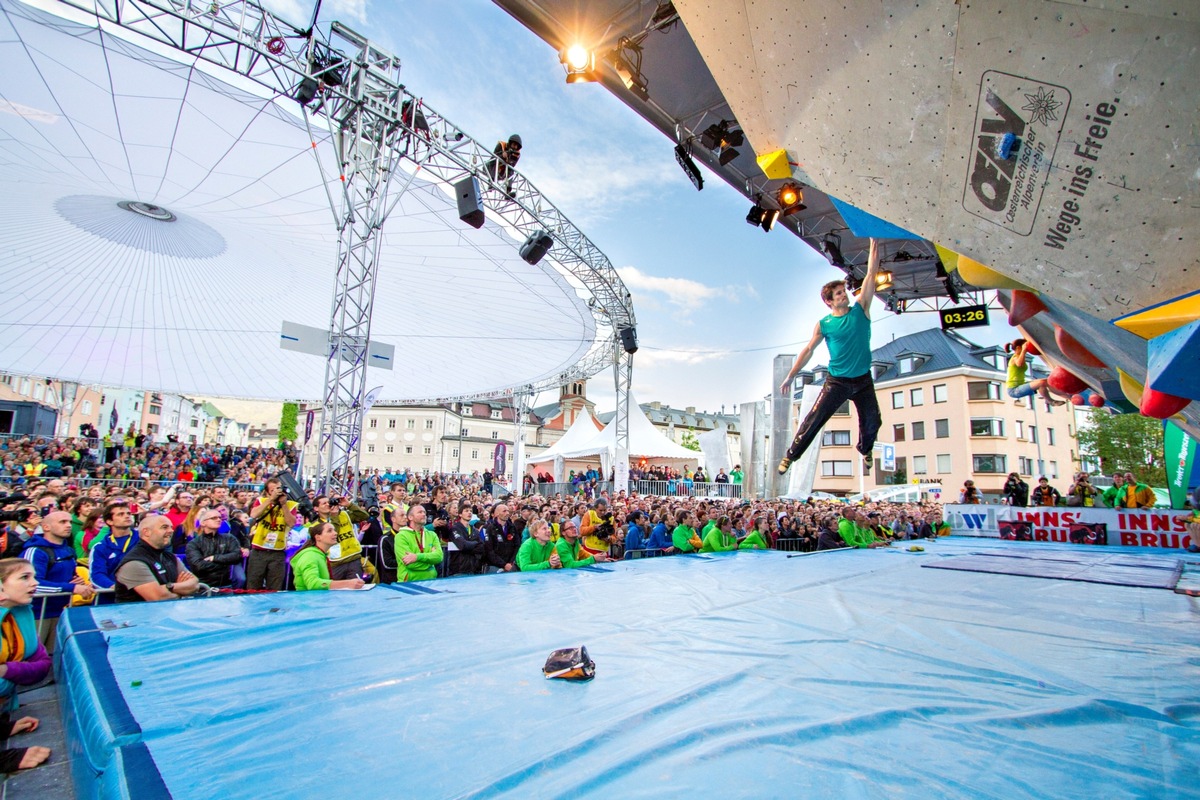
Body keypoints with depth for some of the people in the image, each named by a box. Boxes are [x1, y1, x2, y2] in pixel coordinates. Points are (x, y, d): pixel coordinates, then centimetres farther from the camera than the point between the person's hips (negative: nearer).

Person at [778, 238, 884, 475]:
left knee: (872, 422, 10)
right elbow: (808, 350, 0)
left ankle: (865, 449, 42)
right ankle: (791, 455, 3)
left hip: (863, 380, 2)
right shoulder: (824, 325, -4)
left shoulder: (860, 310, 0)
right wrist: (790, 376, -3)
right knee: (814, 420, -9)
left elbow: (871, 273, -3)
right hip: (837, 381, -2)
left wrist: (874, 242, -5)